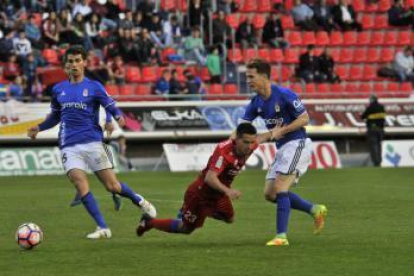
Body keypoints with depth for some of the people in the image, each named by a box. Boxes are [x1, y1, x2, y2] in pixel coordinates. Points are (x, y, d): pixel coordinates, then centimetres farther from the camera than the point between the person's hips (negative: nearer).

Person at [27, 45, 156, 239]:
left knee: (112, 186, -3)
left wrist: (118, 117, -25)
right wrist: (39, 128, 15)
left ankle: (140, 201, 29)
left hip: (93, 142, -2)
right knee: (79, 182, -17)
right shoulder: (58, 90, 13)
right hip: (69, 146, 3)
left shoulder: (94, 87, 2)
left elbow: (112, 107, -4)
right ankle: (102, 228, -11)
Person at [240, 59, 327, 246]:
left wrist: (281, 130, -22)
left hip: (297, 144, -9)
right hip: (282, 148, 9)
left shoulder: (284, 95, -17)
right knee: (270, 194, 6)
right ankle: (315, 210, 16)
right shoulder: (256, 103, 5)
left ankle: (281, 236, -14)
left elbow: (304, 119, -14)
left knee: (280, 188, -17)